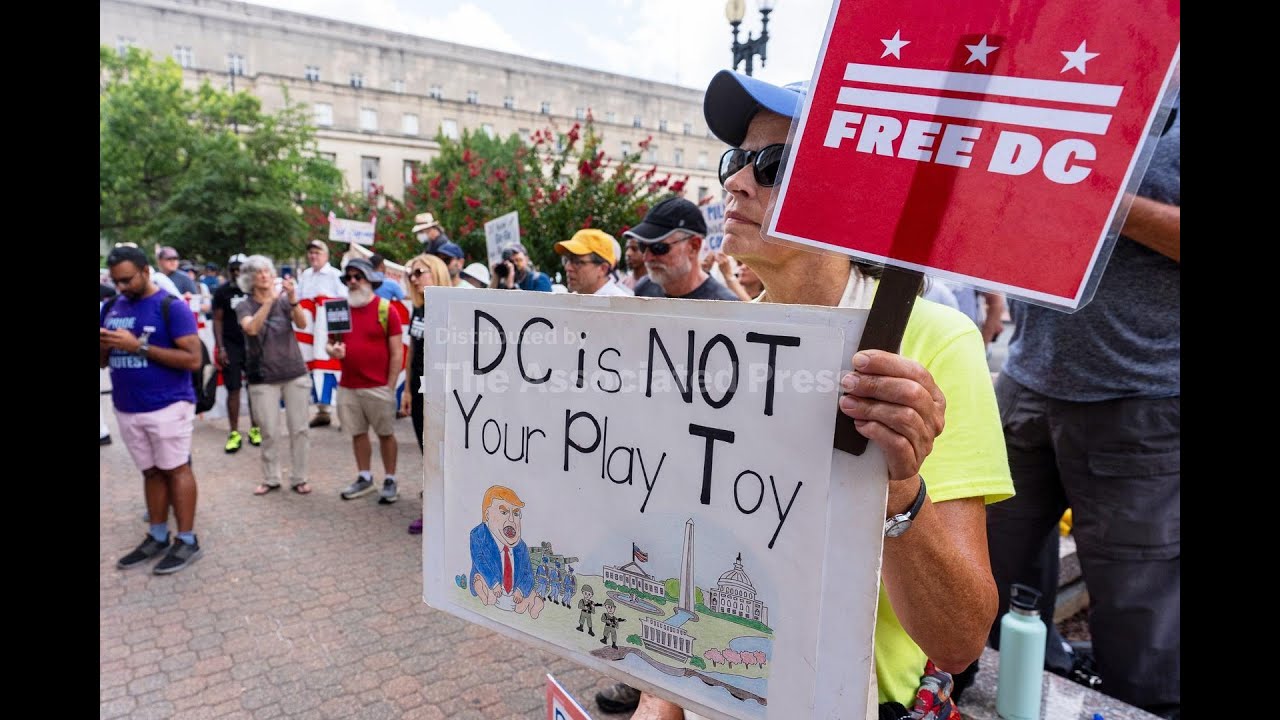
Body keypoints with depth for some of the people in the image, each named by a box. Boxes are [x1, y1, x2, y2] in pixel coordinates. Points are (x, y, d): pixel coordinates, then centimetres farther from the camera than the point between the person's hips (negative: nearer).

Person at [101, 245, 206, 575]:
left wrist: (139, 347, -20)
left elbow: (193, 359, -17)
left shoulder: (171, 307, -10)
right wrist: (103, 345, -7)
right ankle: (157, 537, 21)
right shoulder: (111, 309, 10)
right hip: (126, 409, 6)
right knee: (151, 471, 12)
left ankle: (187, 541, 8)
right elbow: (103, 361, 17)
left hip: (167, 406, -6)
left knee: (176, 470, 1)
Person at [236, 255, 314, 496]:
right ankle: (270, 479, 17)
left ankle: (298, 478, 15)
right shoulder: (245, 306, -1)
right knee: (270, 432, 3)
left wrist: (292, 298, -31)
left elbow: (302, 323, -14)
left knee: (298, 429, 4)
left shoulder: (284, 300, 2)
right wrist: (270, 300, -32)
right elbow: (252, 328, -21)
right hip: (263, 379, -1)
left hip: (295, 374, 1)